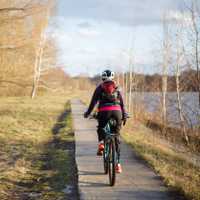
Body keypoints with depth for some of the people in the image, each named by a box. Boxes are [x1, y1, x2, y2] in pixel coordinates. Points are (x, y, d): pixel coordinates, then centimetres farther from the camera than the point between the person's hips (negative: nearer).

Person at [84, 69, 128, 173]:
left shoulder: (100, 88, 13)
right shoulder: (116, 88, 19)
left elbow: (93, 102, 7)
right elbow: (122, 103, 15)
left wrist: (88, 113, 15)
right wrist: (124, 115, 19)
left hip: (104, 111, -1)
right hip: (117, 112, 2)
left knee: (100, 129, 28)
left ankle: (101, 143, -2)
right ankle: (117, 163, 3)